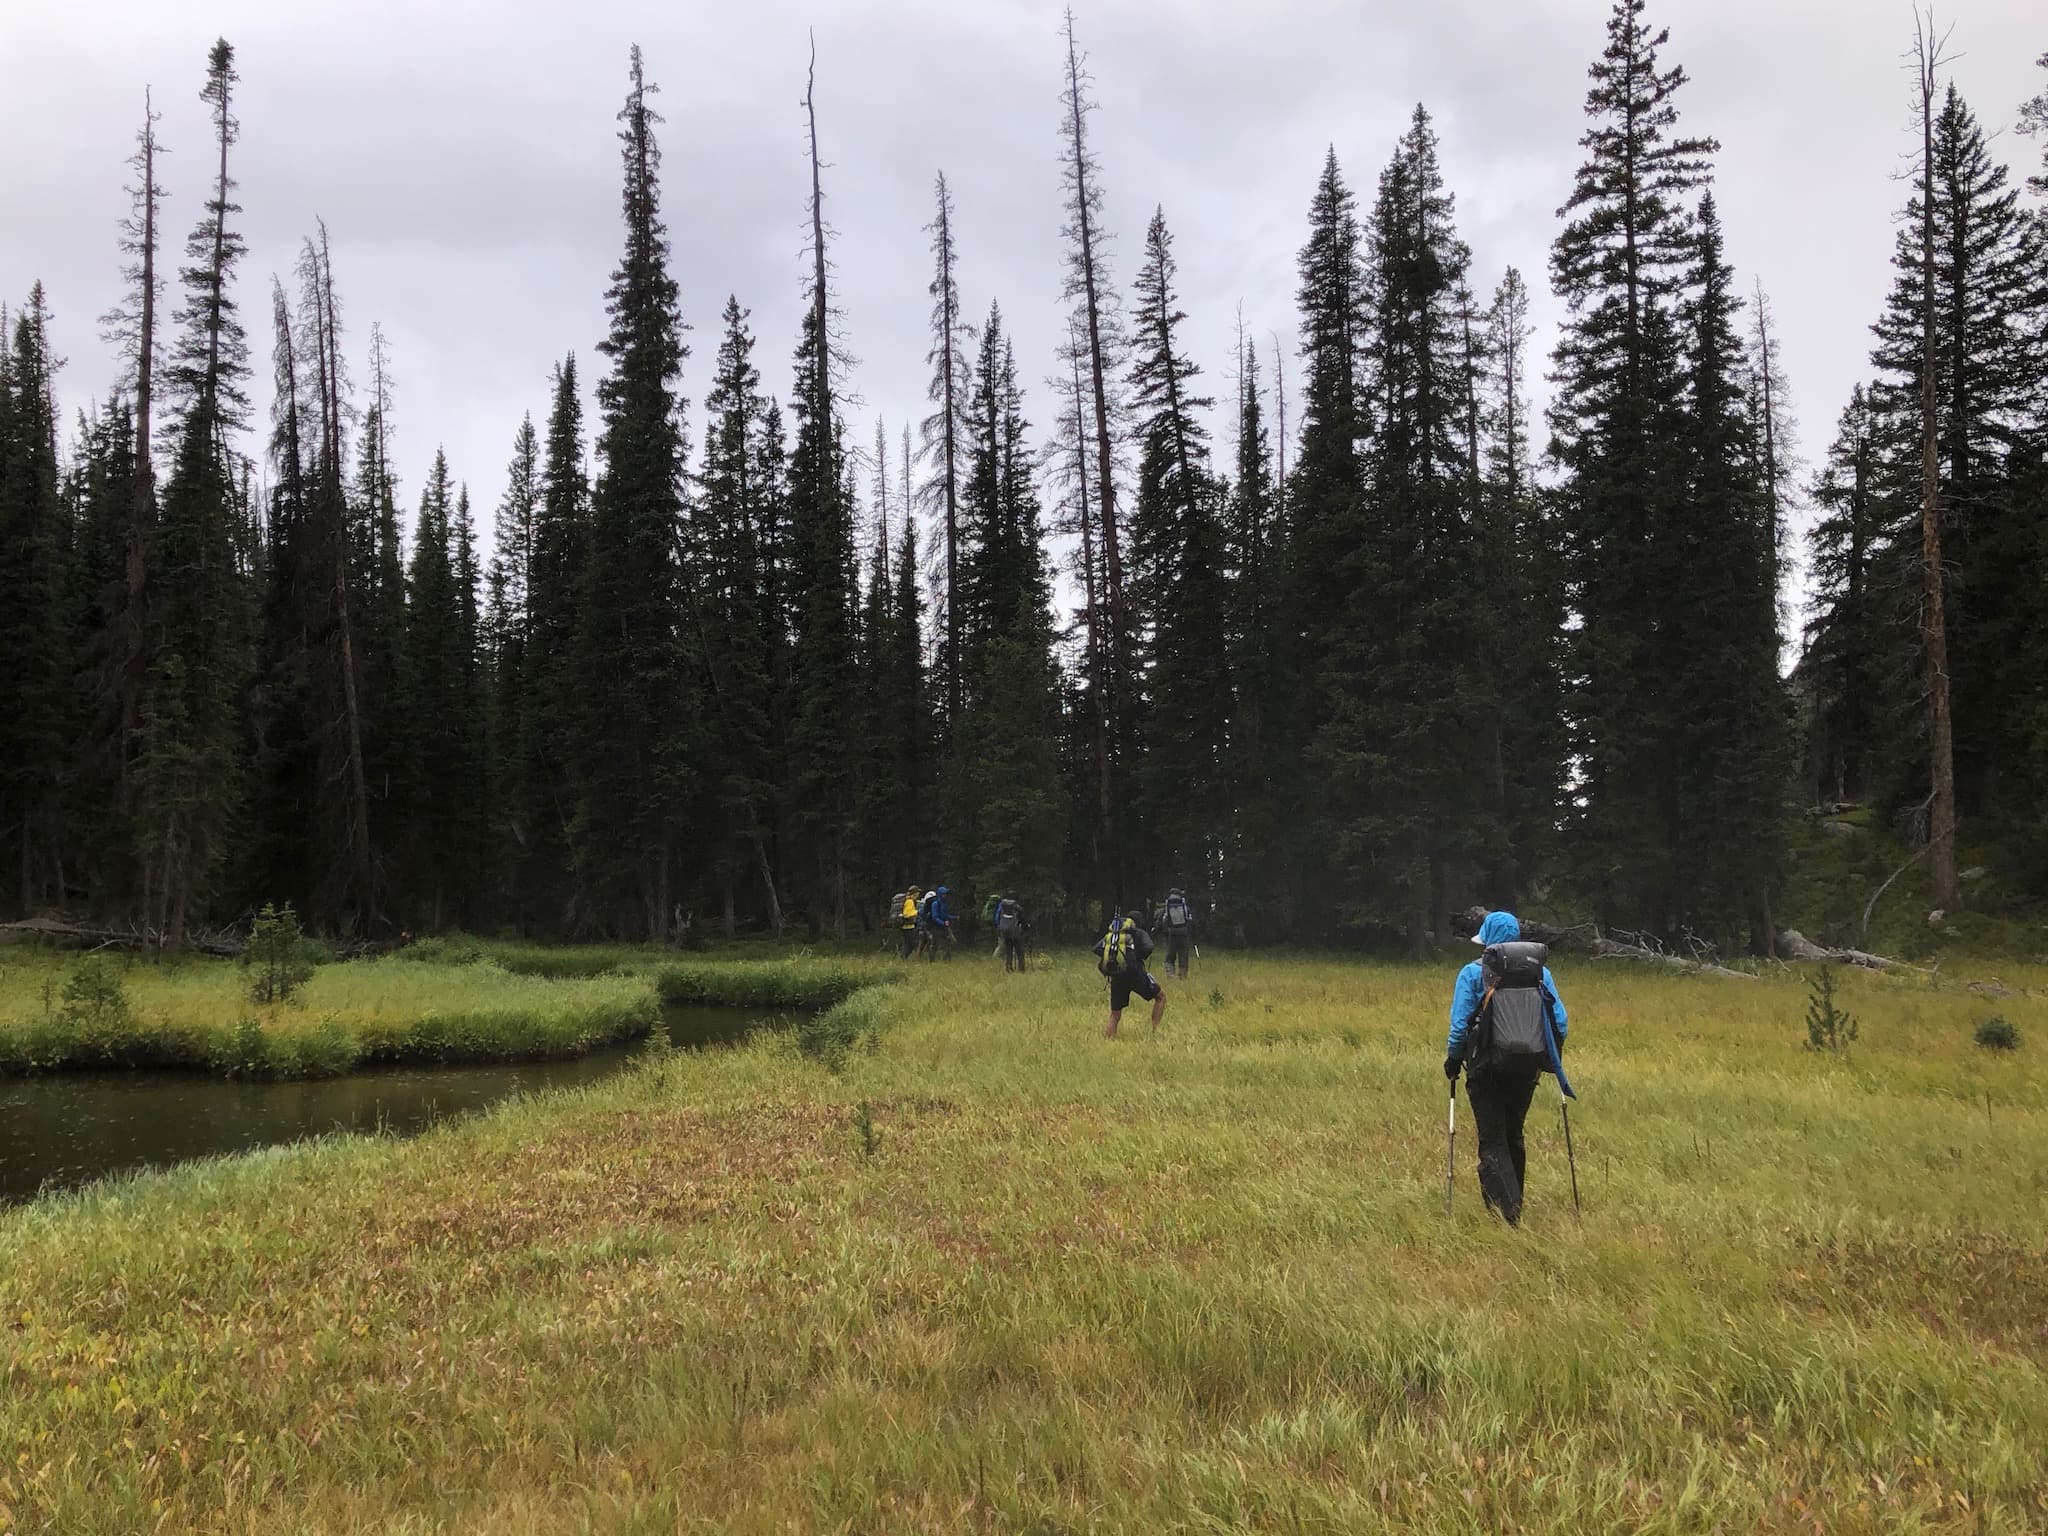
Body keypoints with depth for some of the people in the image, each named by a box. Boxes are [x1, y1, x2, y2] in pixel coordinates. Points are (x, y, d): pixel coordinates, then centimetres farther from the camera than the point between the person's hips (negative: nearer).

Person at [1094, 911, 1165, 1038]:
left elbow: (1097, 949, 6)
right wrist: (1141, 957, 7)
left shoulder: (1110, 934, 20)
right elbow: (1148, 948, -12)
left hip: (1116, 978, 4)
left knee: (1115, 1015, 14)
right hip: (1134, 974, -4)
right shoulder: (1139, 933, 8)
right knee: (1161, 996, 15)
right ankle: (1155, 1030, 5)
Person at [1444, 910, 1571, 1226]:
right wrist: (1552, 1060, 16)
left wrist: (1453, 1059, 4)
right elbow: (1559, 1021, 2)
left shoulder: (1473, 973, -6)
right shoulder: (1540, 971, 5)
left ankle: (1507, 1214, -15)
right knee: (1513, 1138, 20)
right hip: (1527, 1069, 4)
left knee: (1492, 1143, 0)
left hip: (1488, 1068, -4)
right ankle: (1512, 1208, 28)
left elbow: (1459, 1024, -10)